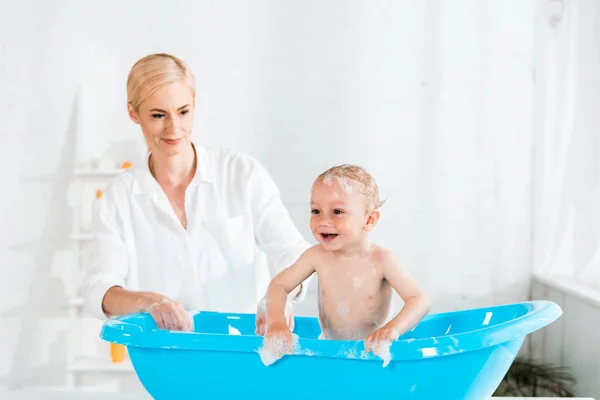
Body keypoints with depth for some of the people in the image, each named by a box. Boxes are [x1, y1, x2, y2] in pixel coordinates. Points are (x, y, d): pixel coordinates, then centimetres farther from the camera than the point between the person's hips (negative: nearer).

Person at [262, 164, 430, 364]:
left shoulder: (381, 260, -17)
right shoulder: (317, 256, -8)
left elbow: (419, 300, -22)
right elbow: (279, 284, 1)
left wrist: (392, 328, -41)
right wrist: (276, 322, -19)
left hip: (373, 349, -5)